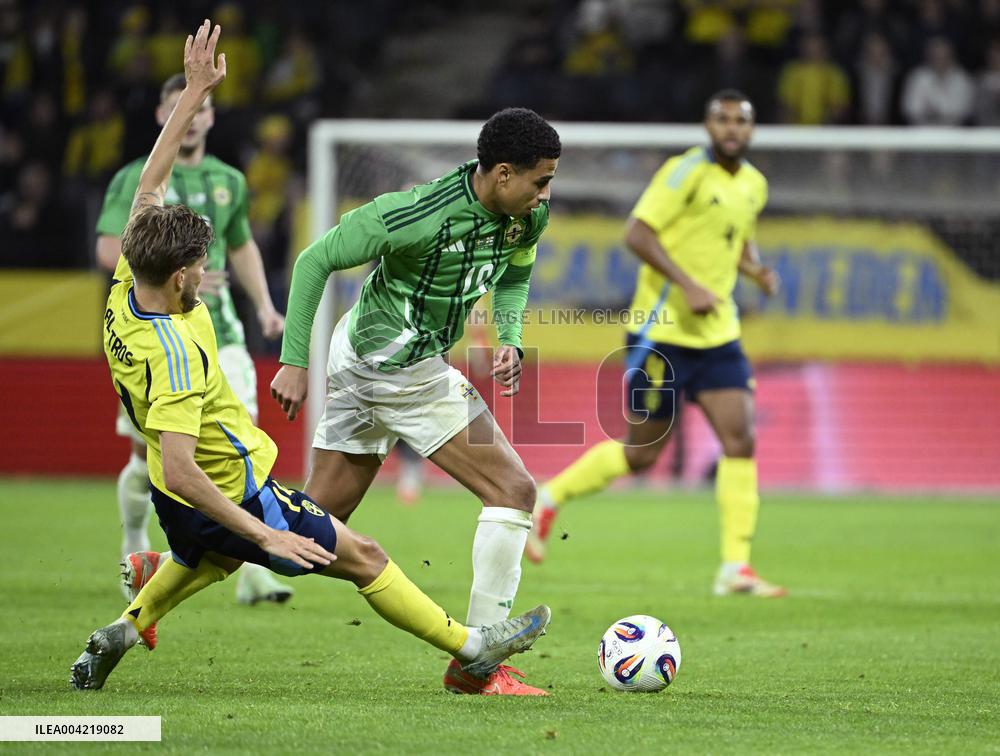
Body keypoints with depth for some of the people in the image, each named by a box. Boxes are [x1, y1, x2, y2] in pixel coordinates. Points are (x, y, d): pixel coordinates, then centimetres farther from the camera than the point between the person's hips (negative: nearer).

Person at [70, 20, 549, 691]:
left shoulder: (128, 288, -11)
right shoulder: (175, 353, -34)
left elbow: (151, 182, -1)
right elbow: (178, 470, -38)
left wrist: (194, 91, -1)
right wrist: (264, 533, -37)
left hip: (184, 501, 9)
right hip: (236, 495, -9)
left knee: (204, 560, 41)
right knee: (364, 557, 3)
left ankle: (121, 633, 34)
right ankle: (471, 647, 13)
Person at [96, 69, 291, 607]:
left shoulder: (229, 181, 13)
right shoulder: (136, 179, -2)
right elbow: (109, 250, -12)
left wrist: (264, 305, 13)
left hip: (219, 334, 3)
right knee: (149, 456, 3)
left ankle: (251, 573, -13)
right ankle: (134, 550, 30)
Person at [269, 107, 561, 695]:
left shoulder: (528, 217, -2)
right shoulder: (420, 213, -25)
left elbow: (513, 277, 19)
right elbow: (316, 260, -16)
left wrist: (510, 340, -1)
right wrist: (295, 362, -16)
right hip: (399, 366, -9)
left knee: (321, 513, 14)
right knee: (513, 490, -10)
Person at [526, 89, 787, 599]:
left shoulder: (754, 185, 10)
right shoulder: (689, 170, -13)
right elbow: (637, 232, -18)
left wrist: (756, 270, 5)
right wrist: (688, 284, -25)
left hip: (717, 333, 7)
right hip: (663, 329, -6)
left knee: (740, 440, -7)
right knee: (641, 452, 0)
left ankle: (735, 568, -5)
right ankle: (548, 499, 23)